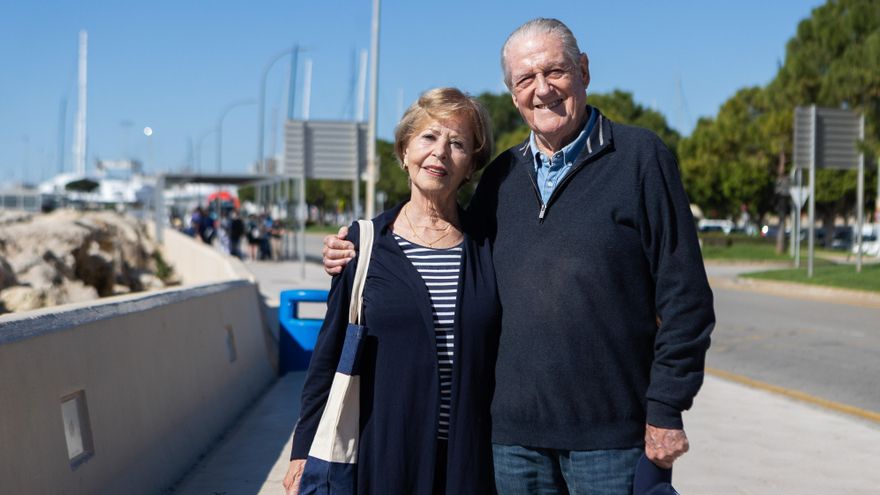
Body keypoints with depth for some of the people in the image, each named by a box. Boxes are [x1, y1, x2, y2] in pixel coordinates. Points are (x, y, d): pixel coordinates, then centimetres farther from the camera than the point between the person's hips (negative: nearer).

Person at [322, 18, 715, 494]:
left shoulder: (640, 156, -2)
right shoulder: (502, 175, 12)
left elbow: (684, 297, -4)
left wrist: (666, 410, -8)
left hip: (610, 434, -4)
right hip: (515, 434, 4)